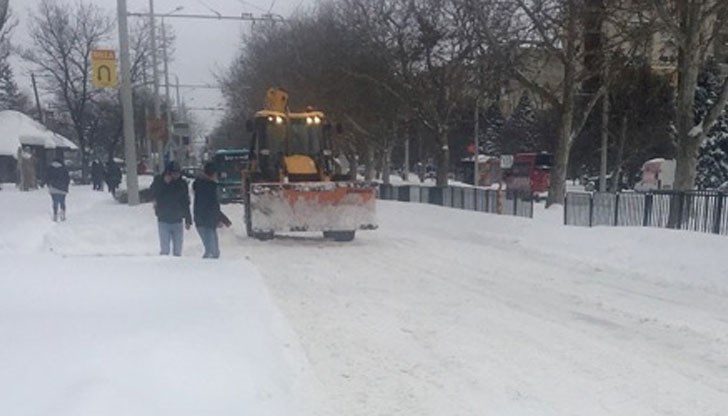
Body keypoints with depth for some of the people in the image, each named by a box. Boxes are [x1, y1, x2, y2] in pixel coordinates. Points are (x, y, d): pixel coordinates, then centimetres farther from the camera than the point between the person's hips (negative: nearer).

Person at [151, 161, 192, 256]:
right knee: (165, 249, -4)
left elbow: (186, 203, 11)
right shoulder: (159, 181, -2)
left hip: (177, 221, 3)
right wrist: (164, 182, -26)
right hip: (164, 220, -2)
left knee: (178, 249, 6)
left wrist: (188, 220, 11)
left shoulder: (182, 184, 5)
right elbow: (154, 194, -18)